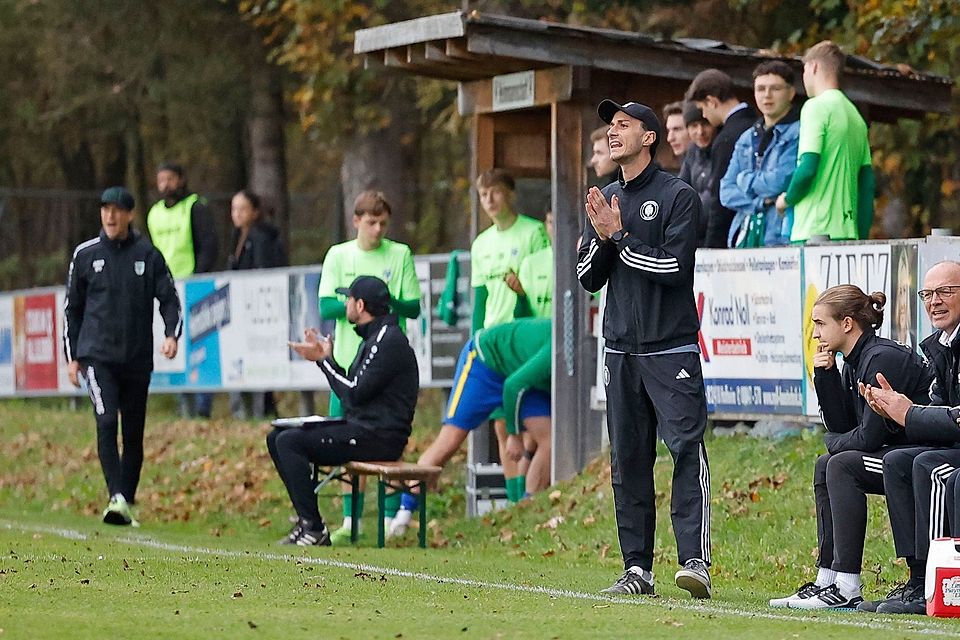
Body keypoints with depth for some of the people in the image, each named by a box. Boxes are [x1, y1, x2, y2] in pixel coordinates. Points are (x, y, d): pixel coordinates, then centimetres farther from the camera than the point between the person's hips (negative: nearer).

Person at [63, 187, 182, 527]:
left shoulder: (148, 255, 5)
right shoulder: (86, 254, 6)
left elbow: (169, 298, 6)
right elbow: (72, 308, 13)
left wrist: (172, 334, -13)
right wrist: (72, 356, 10)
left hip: (138, 358, 1)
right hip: (97, 355, -1)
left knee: (134, 433, 5)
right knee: (107, 421, -18)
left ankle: (128, 502, 15)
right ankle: (116, 497, -24)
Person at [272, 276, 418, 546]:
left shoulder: (389, 340, -13)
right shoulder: (373, 338, 20)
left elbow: (355, 392, -19)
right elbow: (351, 390, 19)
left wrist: (324, 360, -8)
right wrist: (325, 357, 13)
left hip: (378, 438, -11)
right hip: (362, 429, 11)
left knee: (289, 442, -19)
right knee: (277, 437, 9)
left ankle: (314, 529, -20)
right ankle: (307, 519, 4)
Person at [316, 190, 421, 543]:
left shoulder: (400, 255, 3)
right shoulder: (338, 255, 7)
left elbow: (414, 308, 1)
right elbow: (325, 307, -1)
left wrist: (390, 301, -19)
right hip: (348, 360, 2)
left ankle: (391, 519, 1)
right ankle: (350, 520, 11)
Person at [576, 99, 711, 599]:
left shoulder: (678, 196, -4)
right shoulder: (605, 200, 16)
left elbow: (673, 266, -15)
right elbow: (588, 278, 12)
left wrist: (619, 237, -11)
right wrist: (601, 236, -6)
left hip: (671, 348, -6)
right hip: (621, 350, 6)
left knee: (686, 448, -15)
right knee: (627, 458, 6)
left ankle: (695, 561, -20)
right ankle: (637, 568, 10)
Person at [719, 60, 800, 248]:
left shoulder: (798, 133, -1)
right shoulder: (747, 138, 21)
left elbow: (782, 181, -11)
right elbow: (727, 191, 15)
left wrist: (745, 180, 7)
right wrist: (759, 202, -4)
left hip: (782, 235, -6)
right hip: (745, 236, 6)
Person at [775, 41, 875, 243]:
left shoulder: (816, 106, -5)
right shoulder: (855, 115, 19)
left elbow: (808, 168, -16)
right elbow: (867, 182, 17)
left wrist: (787, 199, 3)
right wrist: (862, 239, 17)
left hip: (816, 232, -8)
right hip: (847, 232, 8)